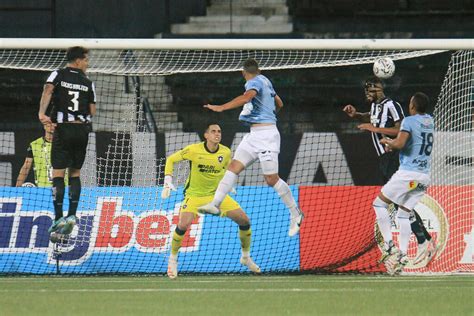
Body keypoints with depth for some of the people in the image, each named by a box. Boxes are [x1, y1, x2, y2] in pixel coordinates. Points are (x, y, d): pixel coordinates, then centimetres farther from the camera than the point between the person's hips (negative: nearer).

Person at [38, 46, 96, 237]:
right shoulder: (88, 83, 7)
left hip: (63, 128, -2)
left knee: (58, 173, -2)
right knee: (75, 173, 13)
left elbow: (48, 90, -18)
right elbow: (92, 111, 5)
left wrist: (42, 113, -27)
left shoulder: (58, 75, 2)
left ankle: (58, 218, -9)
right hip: (82, 129, 2)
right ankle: (72, 215, 4)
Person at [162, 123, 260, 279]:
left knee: (244, 220, -7)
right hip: (194, 194, -3)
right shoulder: (194, 150, -16)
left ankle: (246, 257, 16)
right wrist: (168, 182, -12)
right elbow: (171, 159, -4)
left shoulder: (225, 152, -6)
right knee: (183, 225, -27)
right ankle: (172, 259, -2)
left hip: (217, 194, 3)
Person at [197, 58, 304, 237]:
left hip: (265, 133, -10)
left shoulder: (255, 82, -11)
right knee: (234, 167, -3)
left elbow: (246, 97, -33)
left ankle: (295, 214, 6)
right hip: (254, 135, 10)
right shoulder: (265, 81, 16)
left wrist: (222, 107, -39)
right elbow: (279, 104, 30)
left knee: (271, 179, -7)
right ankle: (215, 204, -11)